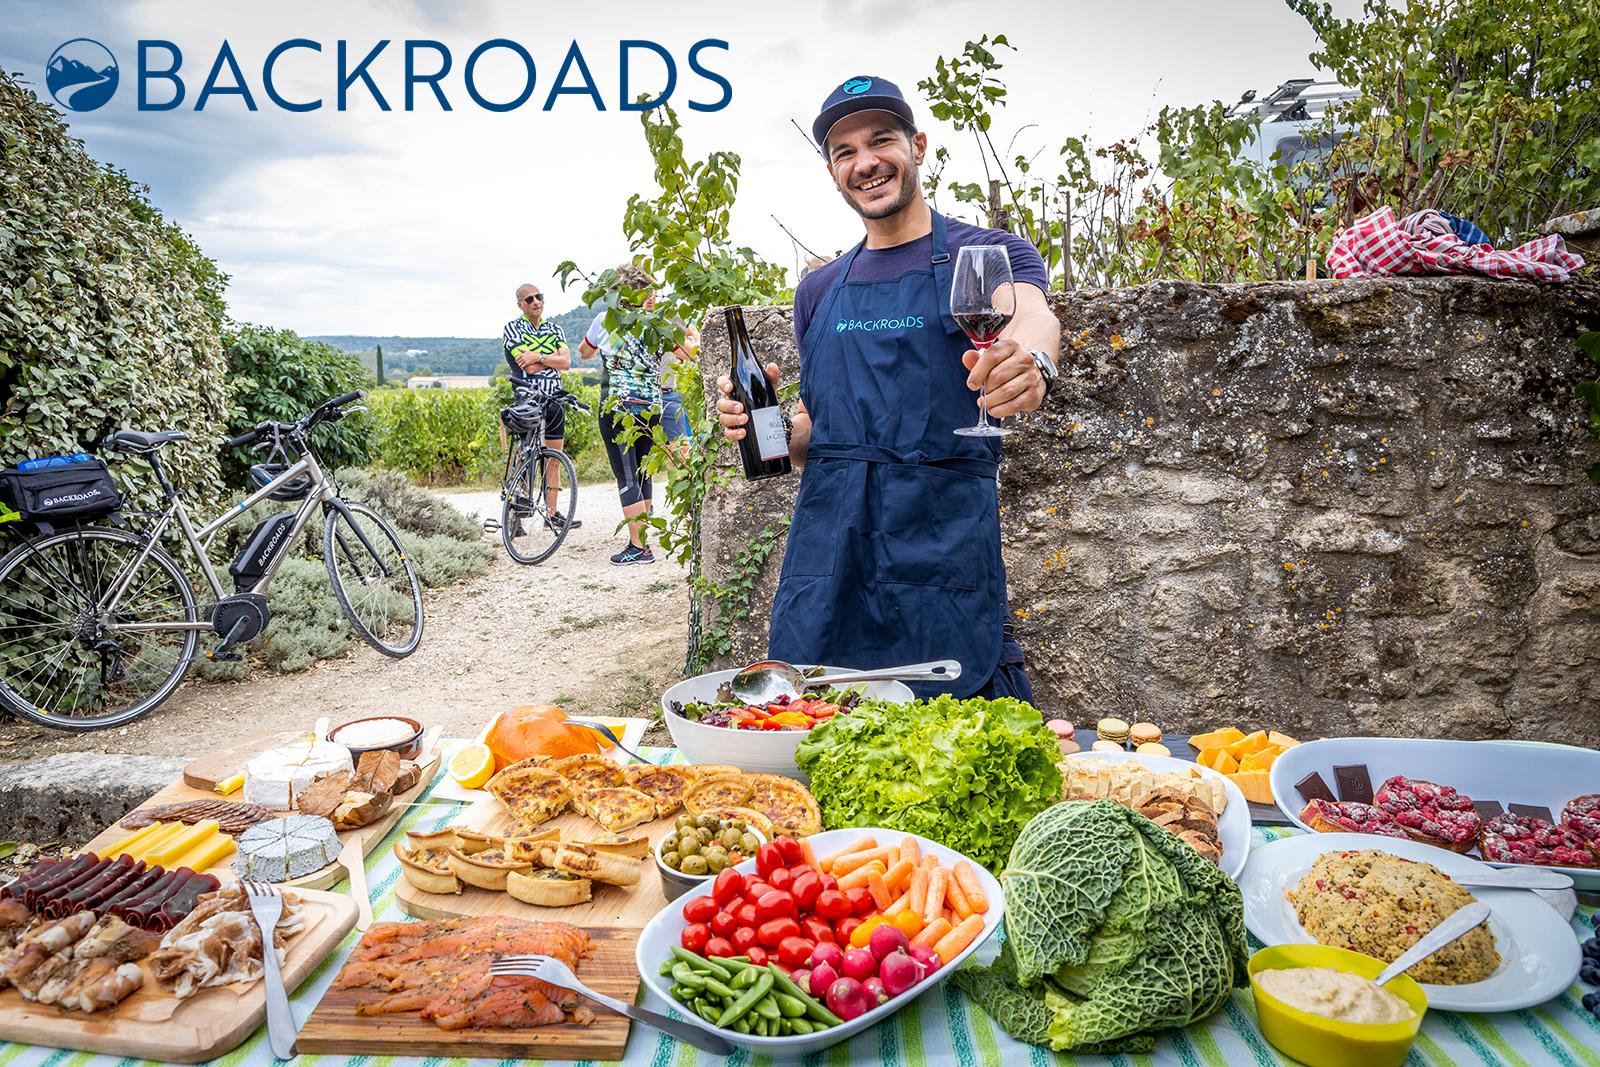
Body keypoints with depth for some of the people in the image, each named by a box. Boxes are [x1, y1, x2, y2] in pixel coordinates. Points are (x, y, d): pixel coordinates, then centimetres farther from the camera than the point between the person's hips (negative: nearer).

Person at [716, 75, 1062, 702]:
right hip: (825, 552, 4)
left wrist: (1030, 358, -42)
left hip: (944, 546, -4)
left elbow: (1031, 313, -20)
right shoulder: (820, 290, 16)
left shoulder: (988, 253, 3)